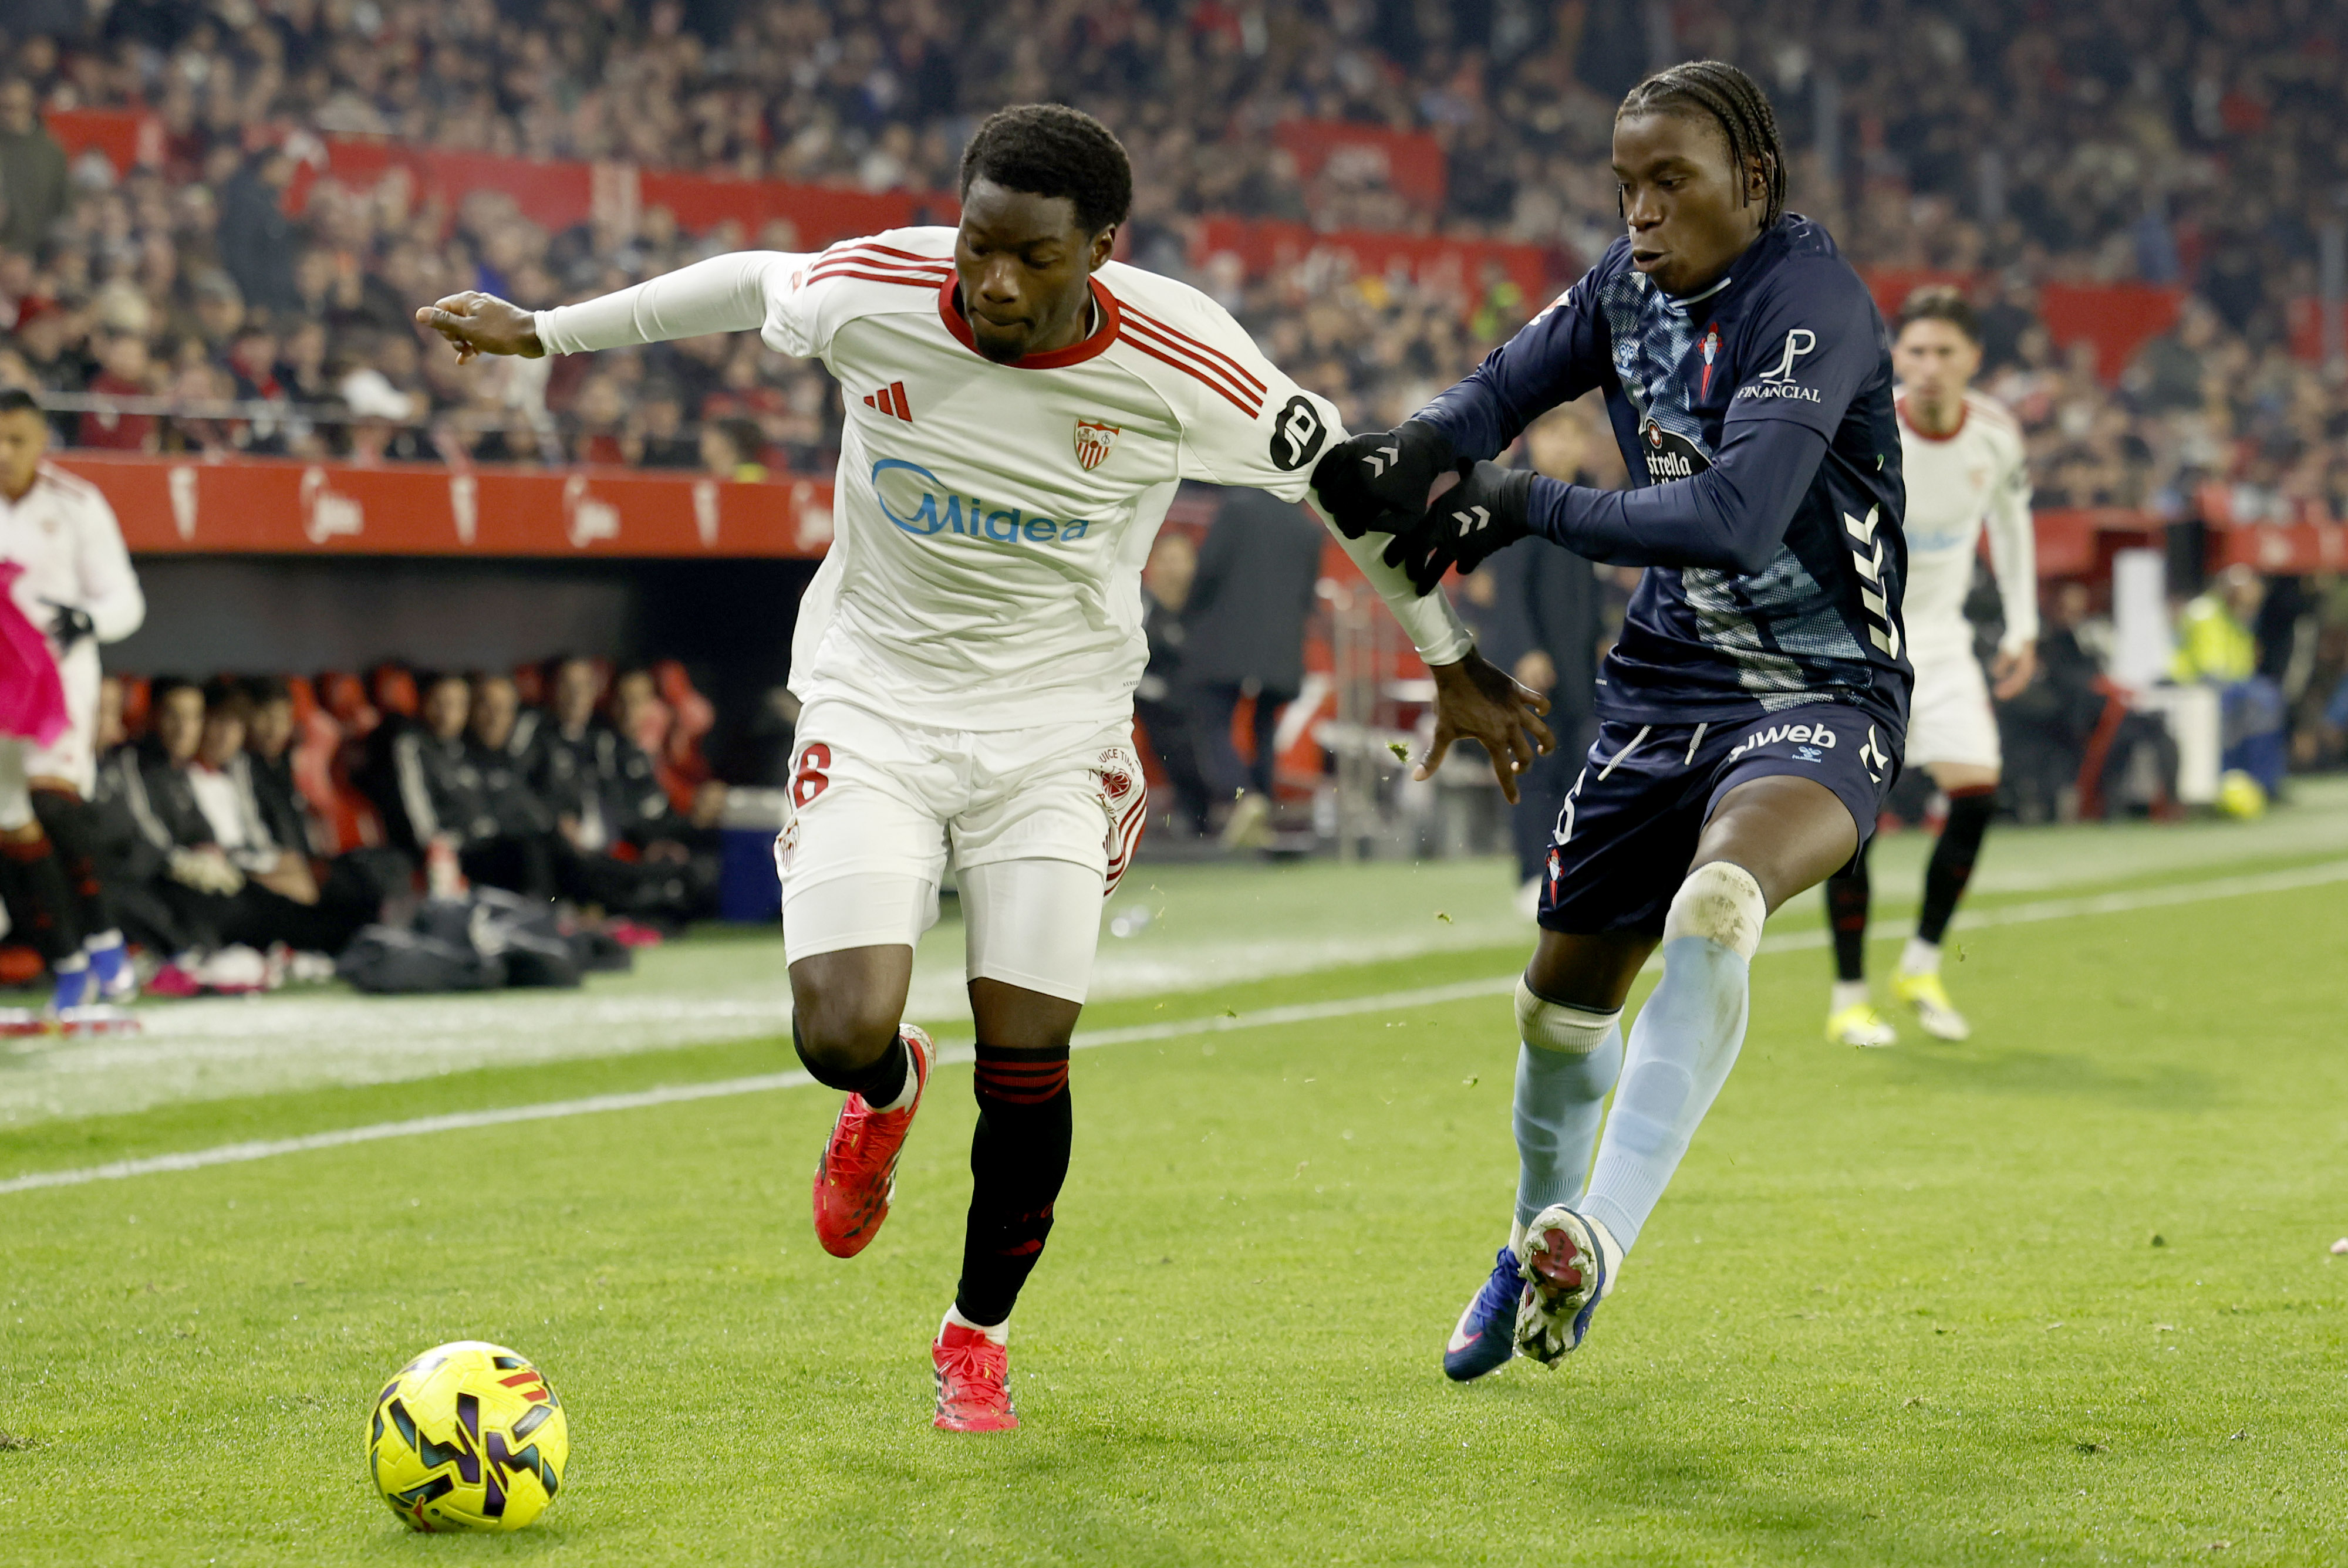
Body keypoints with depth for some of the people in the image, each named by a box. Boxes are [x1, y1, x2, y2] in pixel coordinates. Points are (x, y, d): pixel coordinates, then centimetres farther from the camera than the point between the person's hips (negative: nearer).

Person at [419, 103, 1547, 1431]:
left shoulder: (1182, 367, -20)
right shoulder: (874, 293, -19)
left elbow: (1350, 477, -3)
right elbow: (749, 285, 5)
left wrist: (1452, 662, 6)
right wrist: (544, 332, 13)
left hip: (1060, 724, 0)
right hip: (876, 698, 0)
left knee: (1027, 1066, -2)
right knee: (841, 1035, -16)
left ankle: (980, 1335, 25)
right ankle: (891, 1091, 25)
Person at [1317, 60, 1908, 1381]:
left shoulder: (1809, 297, -20)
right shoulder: (1631, 284, 2)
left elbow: (1737, 519, -32)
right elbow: (1504, 390, 16)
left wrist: (1527, 506, -25)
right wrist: (1413, 456, -8)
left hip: (1821, 700, -7)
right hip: (1668, 679, 7)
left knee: (1715, 901, -36)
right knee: (1566, 995, 14)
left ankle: (1601, 1234, -40)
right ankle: (1540, 1244, 40)